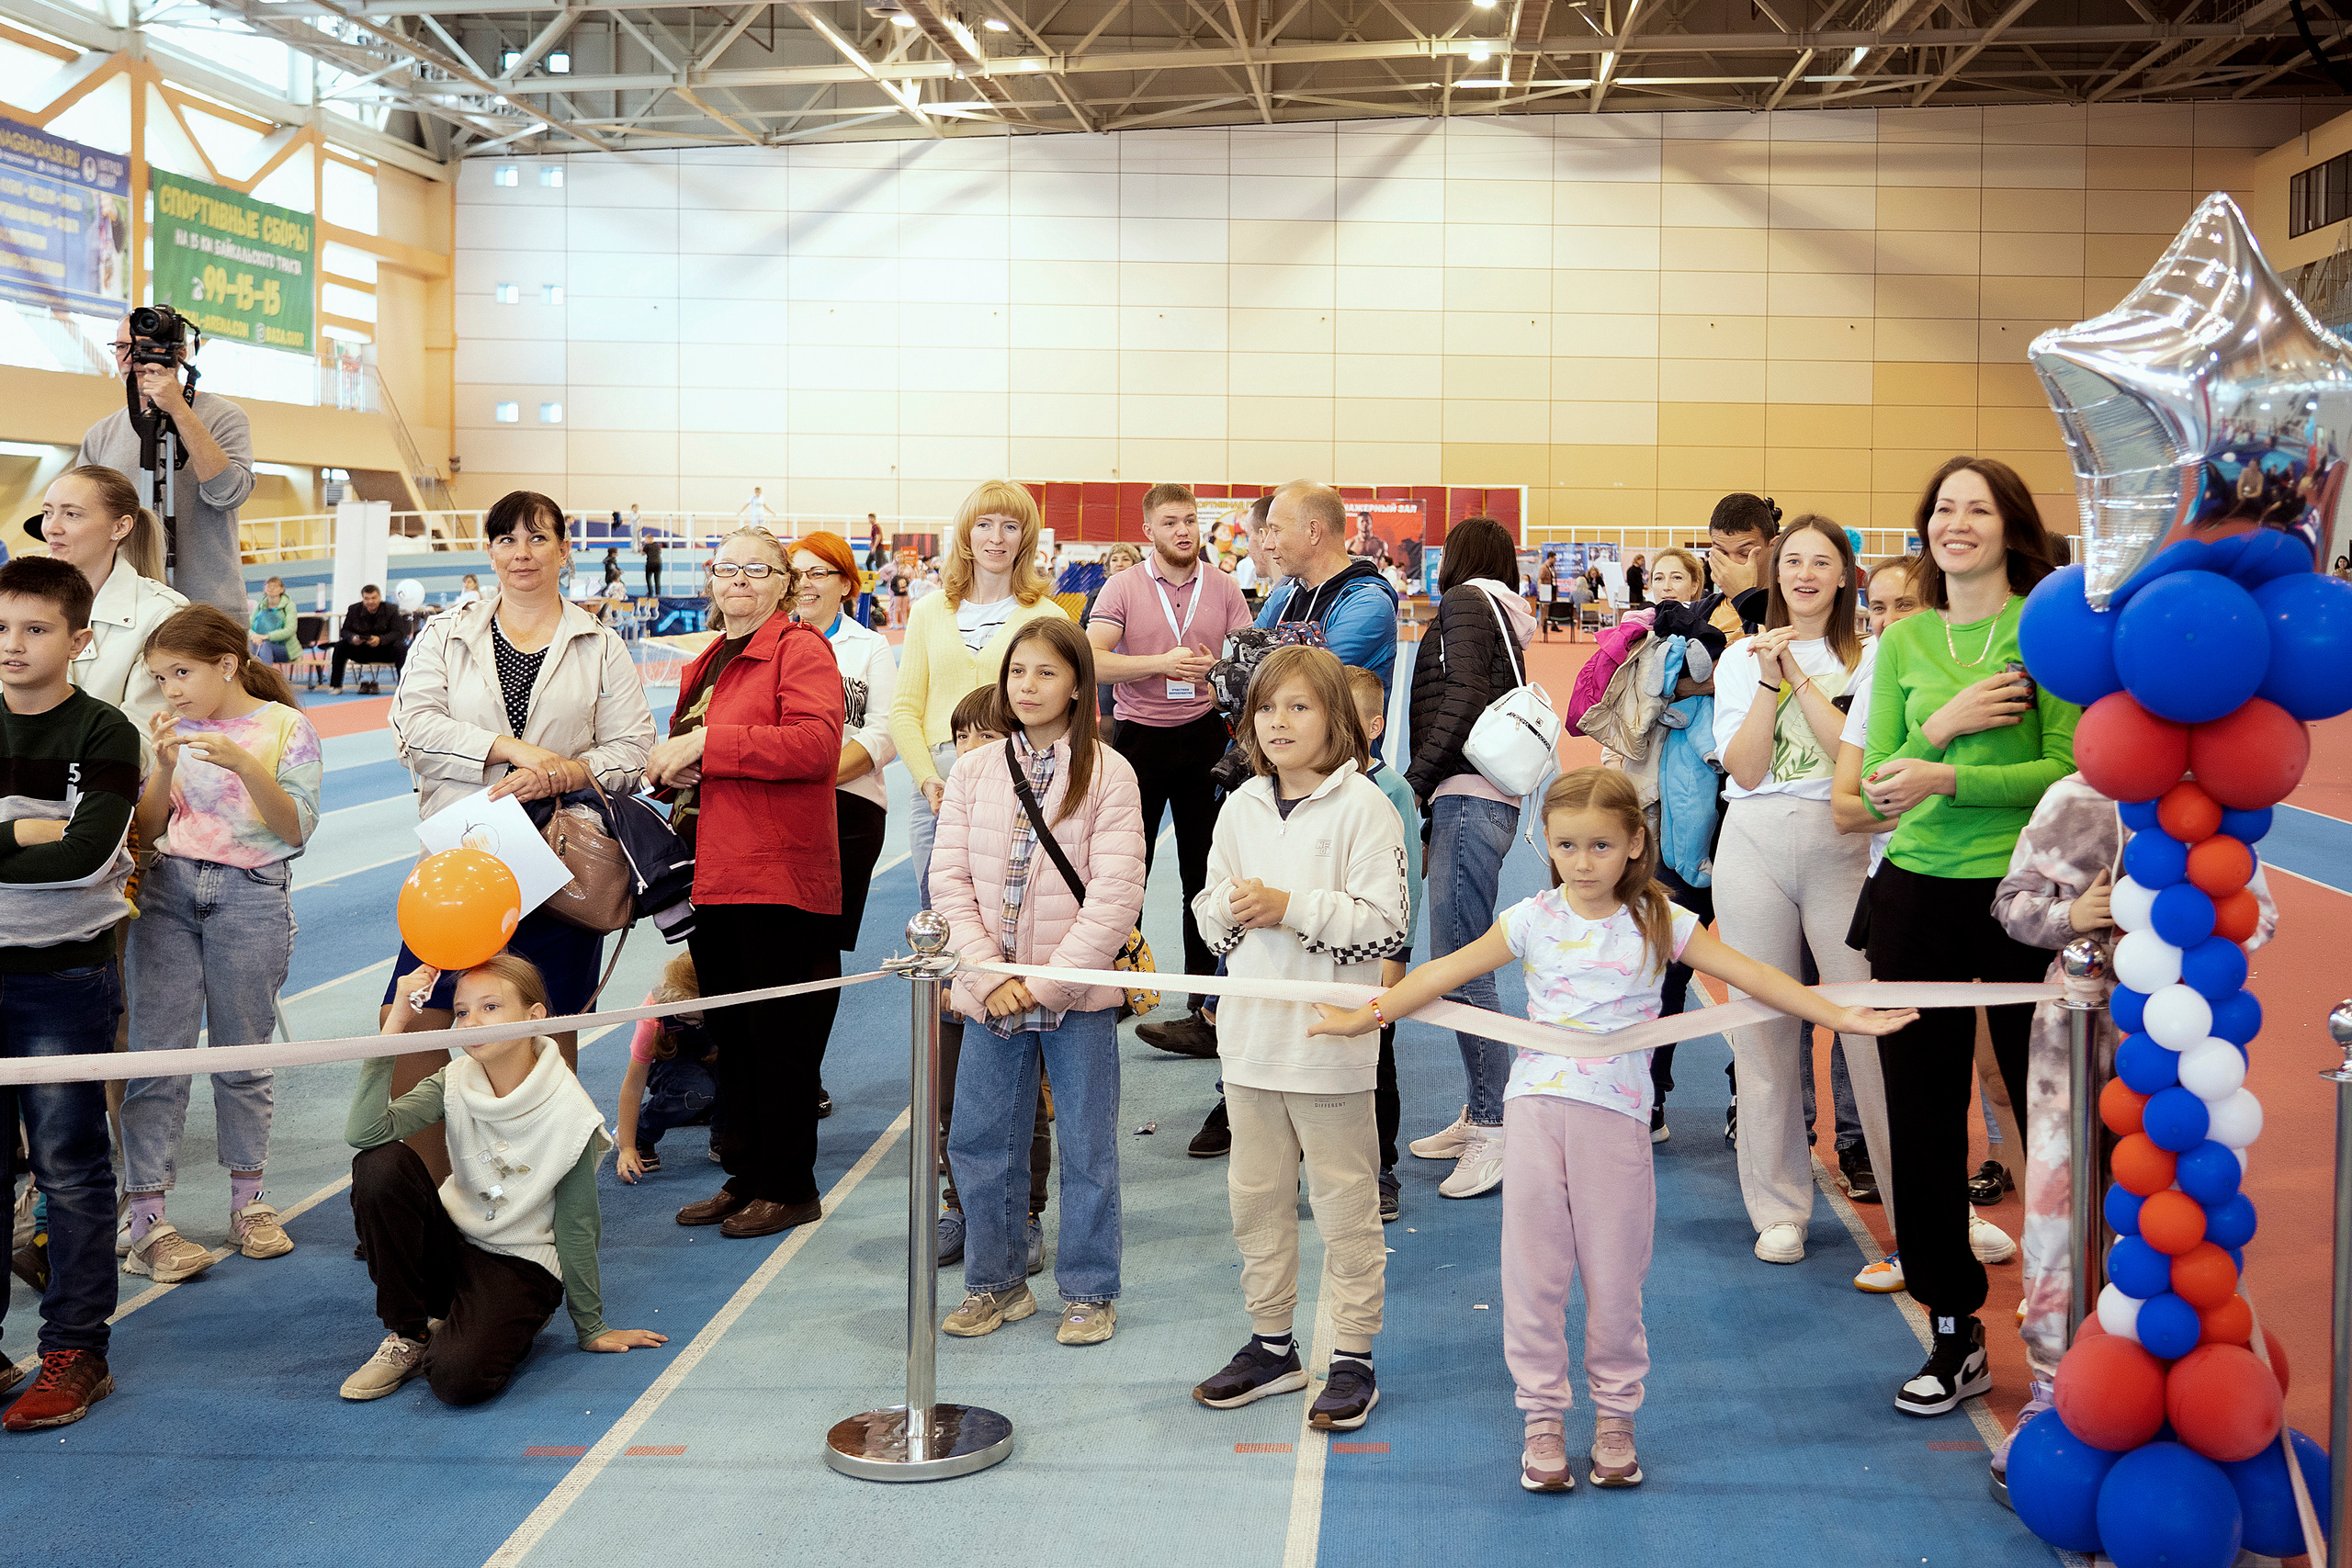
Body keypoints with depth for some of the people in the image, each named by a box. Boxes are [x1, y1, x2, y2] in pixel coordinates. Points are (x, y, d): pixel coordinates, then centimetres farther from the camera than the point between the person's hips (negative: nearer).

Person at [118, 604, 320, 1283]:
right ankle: (144, 1217, -1)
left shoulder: (285, 728, -2)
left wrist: (245, 766, -22)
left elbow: (297, 828, -9)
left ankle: (247, 1201, 22)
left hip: (250, 896, -2)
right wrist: (165, 766, -10)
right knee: (158, 1051, -3)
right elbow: (147, 829, 6)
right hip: (169, 890, 2)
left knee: (242, 1053, 7)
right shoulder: (175, 731, 7)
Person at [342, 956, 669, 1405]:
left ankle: (503, 1325, 6)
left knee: (458, 1379, -32)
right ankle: (409, 1333, -7)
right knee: (379, 1164, -23)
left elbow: (575, 1228, -9)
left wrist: (591, 1329, -1)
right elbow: (364, 1133, -24)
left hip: (522, 1264, -5)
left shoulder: (571, 1114, -19)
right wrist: (396, 1023, -28)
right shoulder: (455, 1082, -8)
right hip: (450, 1245, 5)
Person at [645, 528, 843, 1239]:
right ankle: (743, 1175, 25)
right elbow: (684, 758, 30)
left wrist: (706, 744, -20)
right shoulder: (706, 663, 18)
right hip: (714, 875, 9)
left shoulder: (801, 648, -7)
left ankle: (789, 1188, 10)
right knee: (731, 1033, 14)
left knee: (781, 1035, -1)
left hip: (779, 876, -8)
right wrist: (670, 769, 4)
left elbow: (815, 743, -22)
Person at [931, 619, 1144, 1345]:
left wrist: (1047, 982, -15)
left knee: (1086, 1148, 5)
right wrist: (990, 975, -11)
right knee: (977, 1141, 9)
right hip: (990, 992, 3)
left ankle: (1088, 1291, 20)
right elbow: (949, 877, 0)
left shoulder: (1107, 773, -6)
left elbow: (1116, 893, -11)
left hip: (1077, 992, -3)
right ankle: (996, 1281, 26)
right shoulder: (973, 770, 5)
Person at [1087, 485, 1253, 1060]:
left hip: (1204, 737, 2)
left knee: (1206, 875, 5)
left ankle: (1204, 1010, 12)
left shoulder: (1222, 588, 4)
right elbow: (1092, 661, -13)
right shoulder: (1123, 588, -2)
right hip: (1140, 737, -1)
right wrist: (1162, 663, -23)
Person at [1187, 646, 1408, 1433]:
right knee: (1256, 1194, 15)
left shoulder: (1363, 806, -9)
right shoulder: (1241, 807, 9)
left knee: (1345, 1200, 3)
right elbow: (1210, 914, 14)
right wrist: (1234, 910, -8)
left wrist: (1290, 905, -19)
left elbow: (1384, 925, -15)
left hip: (1331, 1039, -6)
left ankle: (1354, 1358, 14)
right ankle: (1272, 1345, 29)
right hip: (1251, 1035, 6)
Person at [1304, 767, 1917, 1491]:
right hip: (1537, 1105, 1)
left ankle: (1615, 1415, 23)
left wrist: (1839, 1016, -6)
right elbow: (1446, 973, 2)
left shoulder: (1659, 924, 1)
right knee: (1532, 1268, 4)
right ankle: (1543, 1418, 17)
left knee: (1615, 1273, 6)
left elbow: (1753, 976, 0)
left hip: (1616, 1113, -1)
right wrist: (1366, 1016, -3)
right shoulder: (1532, 921, 3)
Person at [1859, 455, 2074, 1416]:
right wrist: (1943, 724, -12)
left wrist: (1948, 778, -20)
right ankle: (1954, 1337, 22)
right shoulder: (1905, 641, 9)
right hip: (1916, 894, 4)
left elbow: (2068, 769, -11)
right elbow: (1875, 781, 6)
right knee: (1922, 1120, 8)